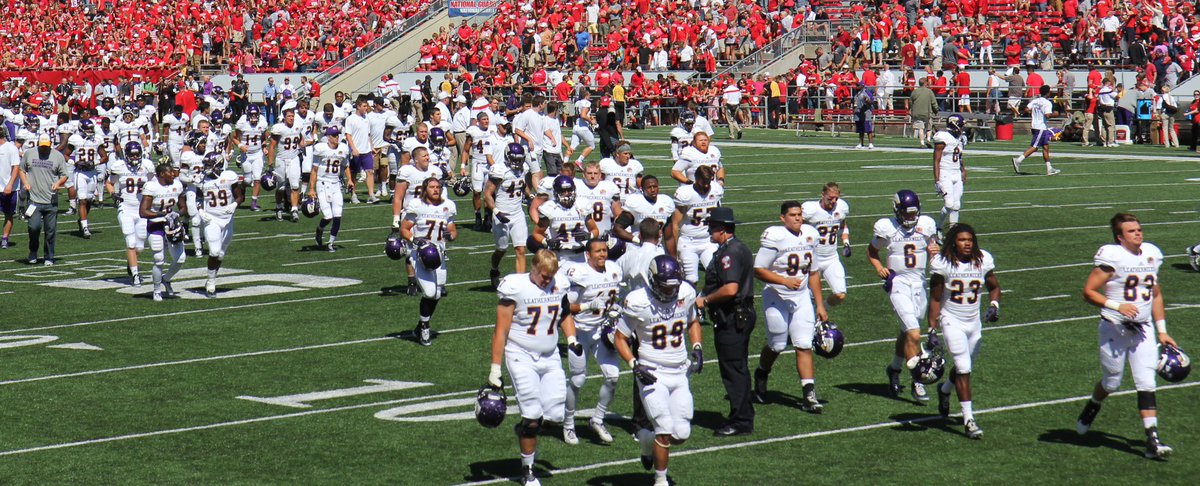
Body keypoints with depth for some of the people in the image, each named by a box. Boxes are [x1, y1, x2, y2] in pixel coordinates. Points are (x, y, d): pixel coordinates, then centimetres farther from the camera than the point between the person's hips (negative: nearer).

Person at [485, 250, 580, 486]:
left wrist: (571, 339, 4)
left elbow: (565, 314, 21)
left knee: (556, 413, -3)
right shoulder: (516, 288, -14)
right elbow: (501, 331, -11)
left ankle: (526, 431, 30)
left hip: (550, 358, 5)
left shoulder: (559, 285, 1)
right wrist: (495, 370, -12)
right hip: (521, 357, -5)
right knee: (532, 414, -10)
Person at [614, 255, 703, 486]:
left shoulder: (685, 294, -1)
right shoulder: (638, 302, -15)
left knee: (682, 434, 2)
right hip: (653, 374, -5)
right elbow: (620, 338, -5)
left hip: (680, 373, 5)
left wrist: (697, 349, 3)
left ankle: (646, 438, 33)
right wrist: (634, 365, -18)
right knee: (666, 432, -13)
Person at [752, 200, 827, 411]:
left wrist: (820, 305, 12)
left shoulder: (810, 235, 3)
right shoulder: (774, 237, -16)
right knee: (777, 345, 6)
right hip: (777, 298, -4)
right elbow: (758, 270, -15)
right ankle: (761, 376, 37)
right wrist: (785, 281, -25)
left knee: (804, 346, -3)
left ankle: (809, 395, -4)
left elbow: (813, 273, 13)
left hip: (802, 298, 4)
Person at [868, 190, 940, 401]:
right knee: (914, 334, -16)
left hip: (919, 283, 4)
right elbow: (871, 251, 8)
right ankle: (916, 381, -8)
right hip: (898, 283, -4)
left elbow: (932, 247, 16)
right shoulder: (887, 228, -7)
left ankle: (894, 368, 41)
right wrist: (879, 267, -9)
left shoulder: (926, 225, 0)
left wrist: (935, 251, -8)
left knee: (906, 332, 17)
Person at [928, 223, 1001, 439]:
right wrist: (932, 329, -10)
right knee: (963, 368, -13)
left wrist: (994, 305, -7)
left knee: (965, 368, 14)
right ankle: (968, 419, -10)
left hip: (974, 322, 4)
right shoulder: (942, 263, -12)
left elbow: (994, 286, 13)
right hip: (951, 322, -4)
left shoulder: (983, 260, -3)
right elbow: (935, 299, -7)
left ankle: (945, 390, 46)